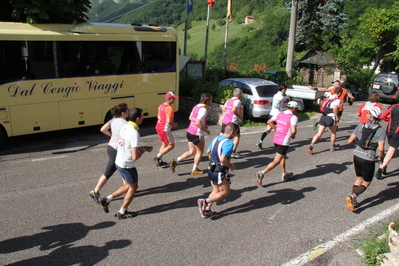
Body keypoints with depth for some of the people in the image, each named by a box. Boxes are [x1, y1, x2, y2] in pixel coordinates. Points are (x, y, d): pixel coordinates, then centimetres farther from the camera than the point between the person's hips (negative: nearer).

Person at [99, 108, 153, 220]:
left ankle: (107, 200, 25)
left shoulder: (124, 127, 1)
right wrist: (144, 150, -8)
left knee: (129, 185, 25)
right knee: (133, 187, 14)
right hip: (127, 165, -8)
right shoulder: (134, 133, -25)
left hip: (119, 162, 8)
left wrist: (141, 148, 8)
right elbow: (135, 157, -26)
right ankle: (122, 213, 26)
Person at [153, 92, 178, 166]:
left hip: (158, 128, 9)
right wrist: (174, 124, -8)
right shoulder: (169, 108, -20)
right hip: (165, 129, -9)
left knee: (164, 144, 20)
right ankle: (158, 156, -2)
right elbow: (169, 121, -26)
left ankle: (159, 161, 17)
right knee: (171, 145, 5)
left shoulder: (161, 106, 7)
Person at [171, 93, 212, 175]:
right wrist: (206, 130, -14)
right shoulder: (203, 109, -20)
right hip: (197, 134, -8)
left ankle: (175, 161, 10)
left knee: (192, 152, 19)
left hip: (190, 132, 8)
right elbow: (198, 123, -28)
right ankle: (195, 170, 24)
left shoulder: (197, 106, 8)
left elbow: (190, 118, 20)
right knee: (200, 152, 13)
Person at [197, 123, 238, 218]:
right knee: (225, 192, 8)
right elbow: (222, 159, -31)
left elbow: (208, 151, 16)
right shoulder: (229, 143, -22)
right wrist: (231, 166, -14)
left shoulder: (216, 138, 4)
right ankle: (205, 201, -3)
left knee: (216, 191, 21)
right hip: (220, 172, -8)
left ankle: (206, 211, 21)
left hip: (211, 169, 8)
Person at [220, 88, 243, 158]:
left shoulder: (229, 100, 14)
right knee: (237, 136, 12)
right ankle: (233, 152, 9)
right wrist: (239, 116, -10)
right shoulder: (237, 101, -10)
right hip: (232, 122, -6)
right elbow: (234, 110, -25)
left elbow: (223, 109, 18)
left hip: (224, 120, 7)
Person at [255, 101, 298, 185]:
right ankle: (262, 173, -14)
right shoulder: (293, 117, -13)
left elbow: (269, 122, 10)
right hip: (284, 142, -8)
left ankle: (284, 174, 37)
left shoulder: (280, 114, 7)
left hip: (276, 139, 8)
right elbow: (293, 131, -24)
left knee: (283, 157, 26)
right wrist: (293, 136, -2)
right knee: (276, 161, -2)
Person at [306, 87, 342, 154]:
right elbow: (335, 107, -24)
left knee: (319, 133, 1)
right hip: (331, 118, -5)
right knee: (333, 133, 18)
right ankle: (332, 147, 31)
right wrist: (337, 117, -13)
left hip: (323, 116, 6)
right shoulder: (338, 100, -6)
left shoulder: (329, 97, 15)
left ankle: (311, 145, -17)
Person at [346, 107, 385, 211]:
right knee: (366, 182, 15)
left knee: (359, 179, 24)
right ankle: (352, 197, -6)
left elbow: (350, 141, -1)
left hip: (357, 156, 4)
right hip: (368, 160, -4)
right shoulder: (381, 131, -11)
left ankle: (352, 201, 23)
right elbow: (380, 149, -19)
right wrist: (381, 158, 1)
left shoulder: (360, 126, -2)